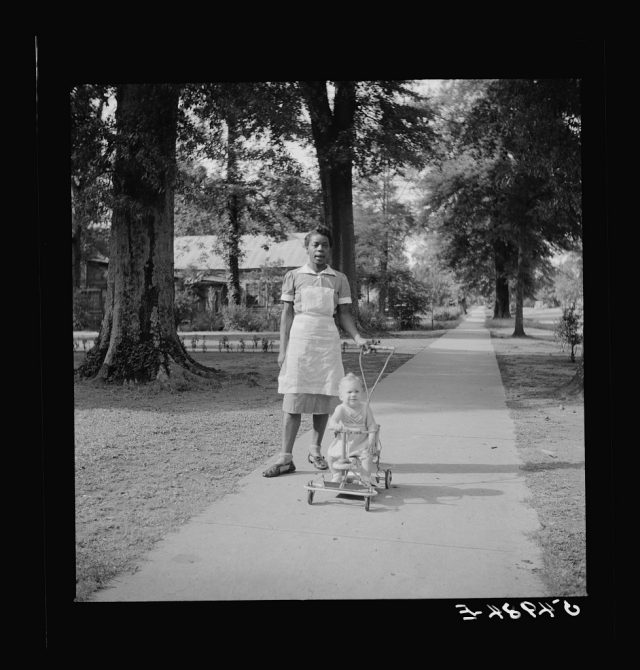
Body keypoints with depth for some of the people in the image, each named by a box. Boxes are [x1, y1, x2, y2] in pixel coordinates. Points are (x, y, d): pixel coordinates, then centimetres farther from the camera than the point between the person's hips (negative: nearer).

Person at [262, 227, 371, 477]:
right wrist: (283, 349, -1)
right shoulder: (293, 276, 4)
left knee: (324, 398, 5)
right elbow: (287, 314, 4)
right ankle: (285, 457, 3)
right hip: (299, 338, -1)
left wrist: (358, 337, -8)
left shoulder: (339, 279, 8)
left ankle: (315, 449, 22)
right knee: (293, 399, -3)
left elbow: (344, 314, 8)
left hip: (327, 340, 2)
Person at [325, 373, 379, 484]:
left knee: (367, 454, -26)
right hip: (343, 441, 1)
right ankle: (337, 476, 9)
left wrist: (371, 440, -13)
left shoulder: (365, 407, 0)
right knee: (331, 454, -15)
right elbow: (332, 421, -19)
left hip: (361, 442, -1)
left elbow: (372, 425, 0)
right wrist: (335, 425, -43)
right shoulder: (341, 409, -5)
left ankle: (366, 478, -7)